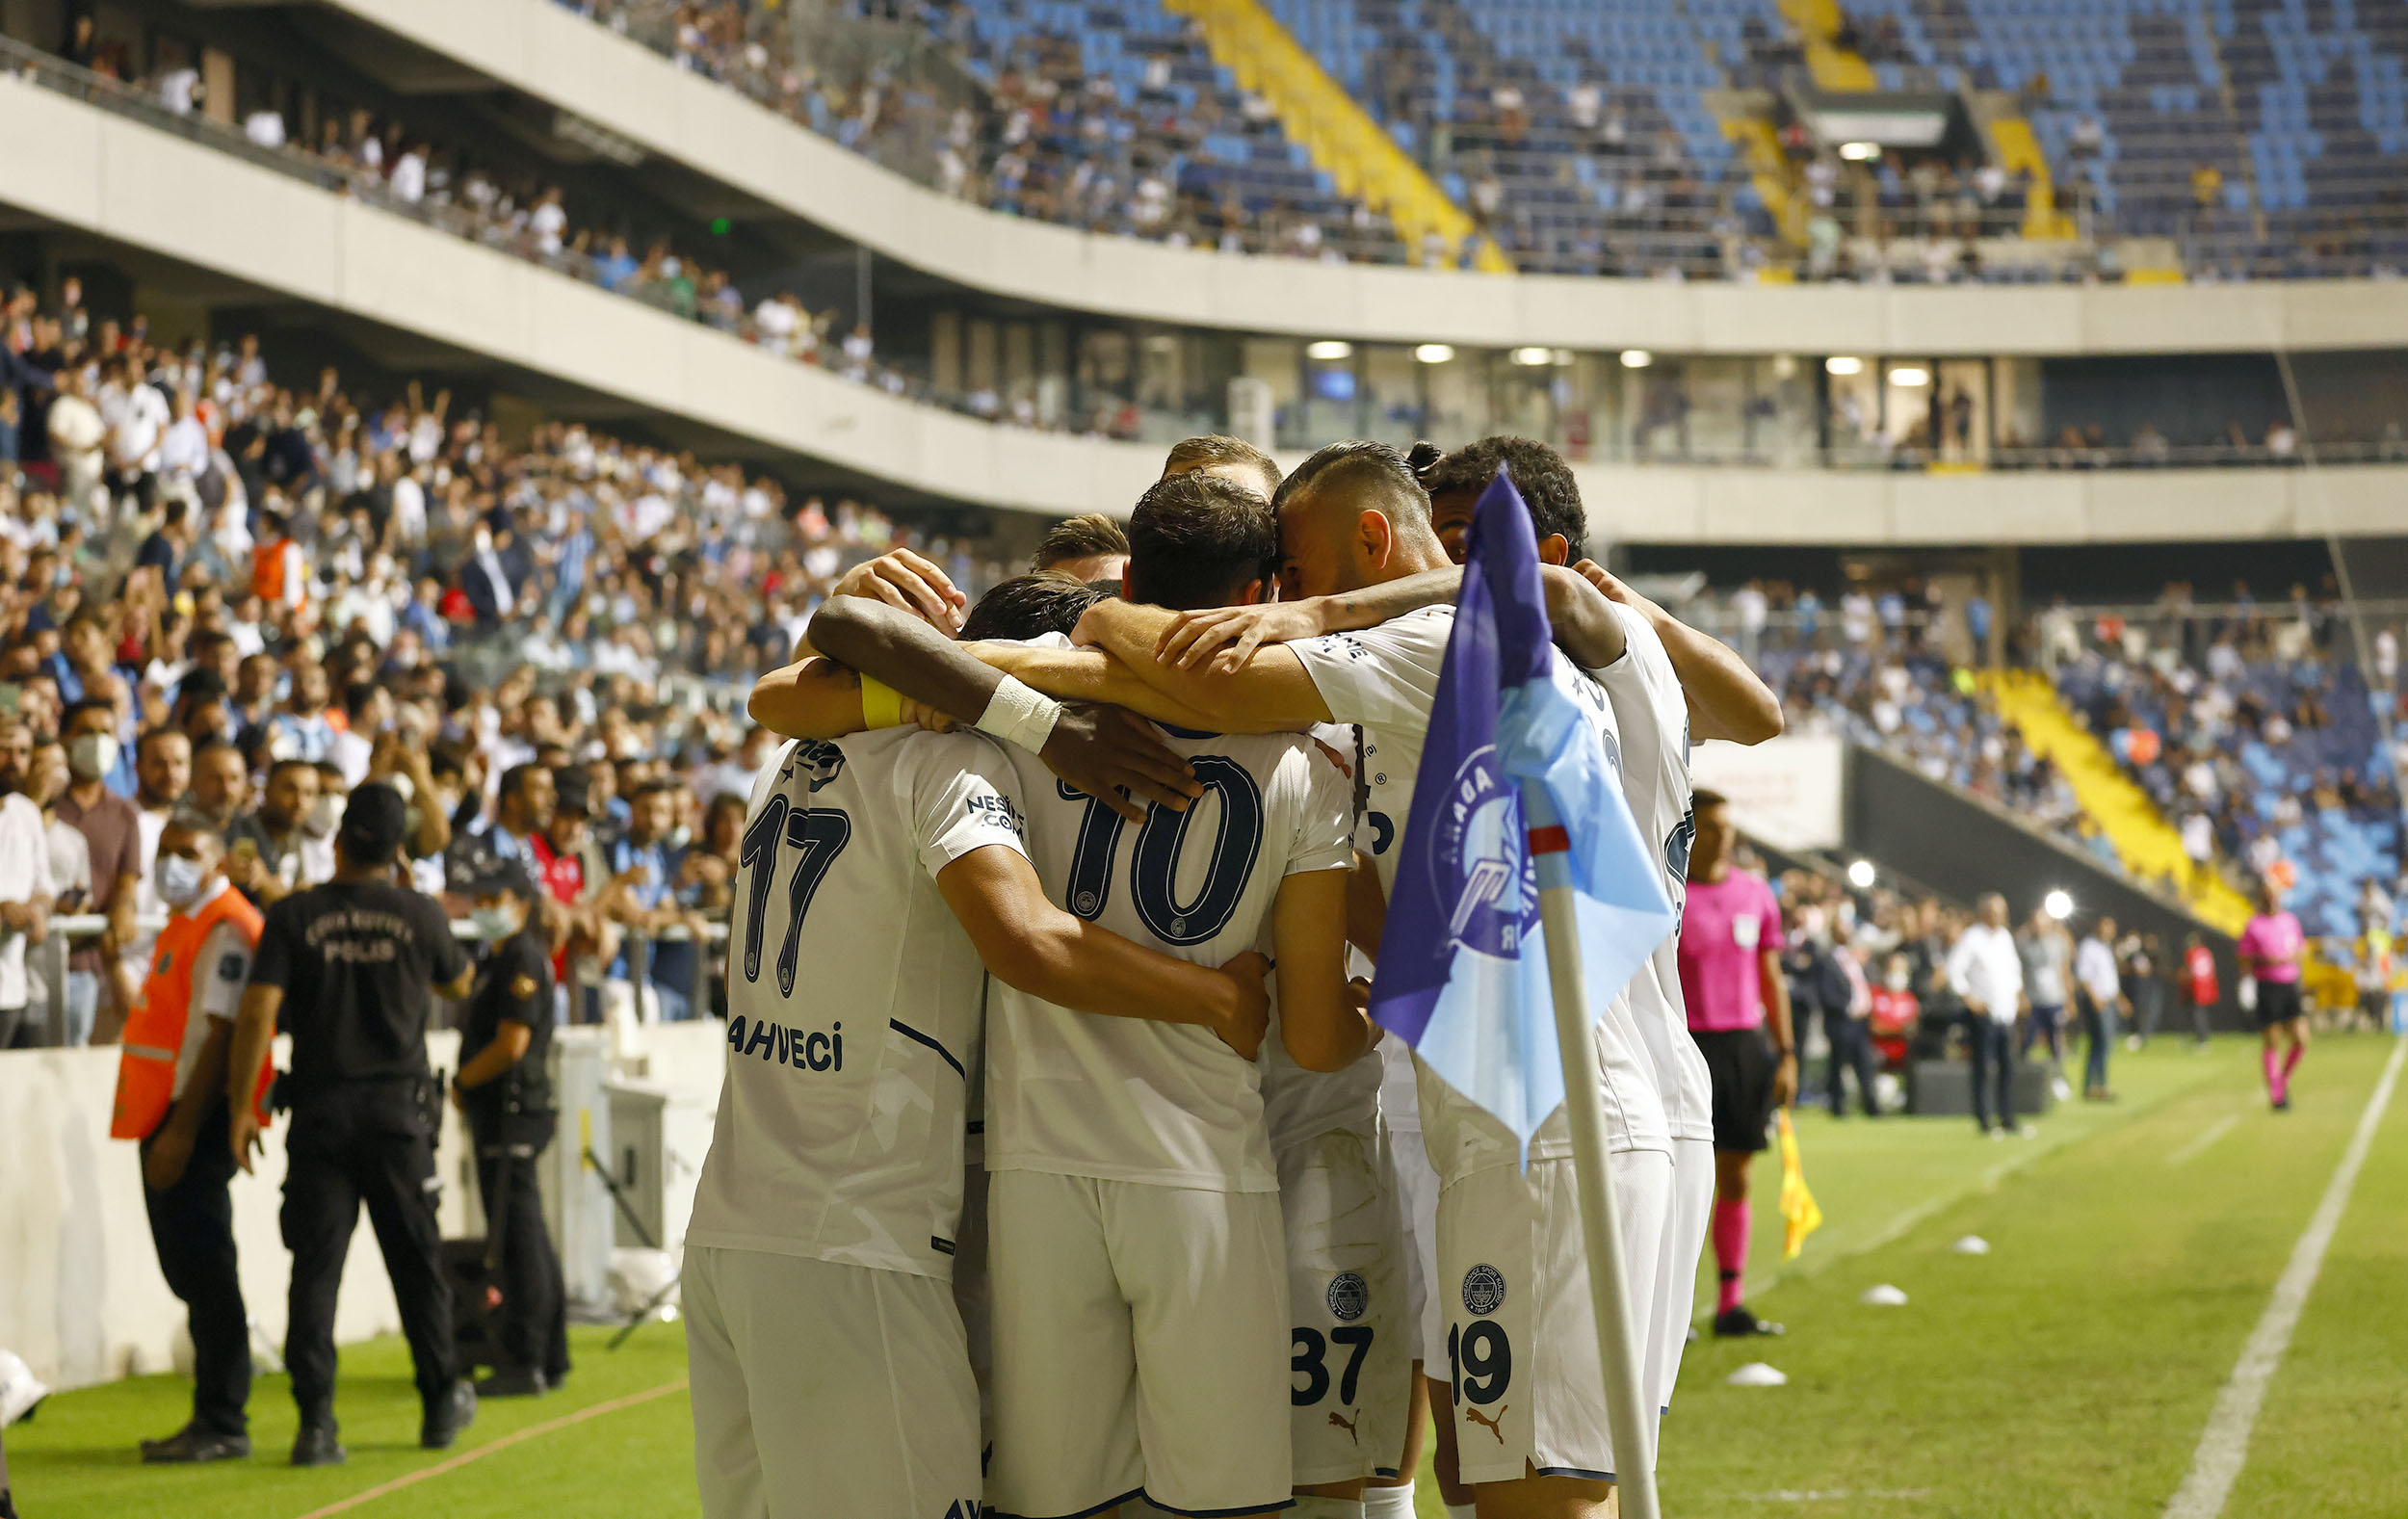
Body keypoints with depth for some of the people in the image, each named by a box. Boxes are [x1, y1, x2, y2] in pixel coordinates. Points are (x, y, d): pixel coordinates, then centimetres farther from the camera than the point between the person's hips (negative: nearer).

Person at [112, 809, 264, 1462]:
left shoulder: (226, 930, -13)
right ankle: (214, 1419, 18)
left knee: (203, 1268, -9)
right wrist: (164, 1130, 18)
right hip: (171, 1115, 10)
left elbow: (220, 1036, -20)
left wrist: (182, 1131, -23)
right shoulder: (185, 924, 19)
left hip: (198, 1118, -10)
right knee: (186, 1268, 12)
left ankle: (223, 1425, -6)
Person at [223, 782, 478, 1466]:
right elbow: (458, 985, 19)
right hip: (398, 1110, 1)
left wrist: (241, 1106, -5)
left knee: (315, 1266, 0)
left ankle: (316, 1422, -7)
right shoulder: (421, 915, 0)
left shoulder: (292, 916, -4)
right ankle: (441, 1404, 25)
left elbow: (258, 1012, -11)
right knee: (417, 1262, 13)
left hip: (320, 1109, -1)